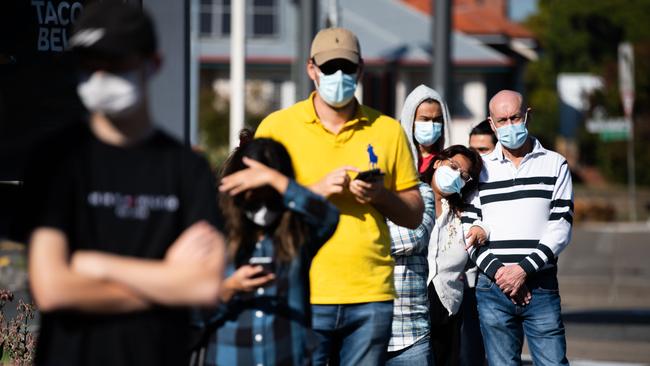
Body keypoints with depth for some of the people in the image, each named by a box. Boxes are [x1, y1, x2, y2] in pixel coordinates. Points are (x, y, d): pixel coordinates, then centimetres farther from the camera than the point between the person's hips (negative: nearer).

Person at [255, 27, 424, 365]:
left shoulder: (387, 131, 11)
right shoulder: (277, 127, 5)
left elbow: (414, 215, 13)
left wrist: (381, 196, -8)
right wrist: (317, 189, -12)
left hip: (371, 297, 2)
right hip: (303, 296, -2)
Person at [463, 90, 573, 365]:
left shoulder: (555, 165, 8)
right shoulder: (481, 170, 12)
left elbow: (561, 227, 0)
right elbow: (469, 229, 7)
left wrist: (524, 268, -11)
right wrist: (496, 270, -7)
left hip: (541, 287, -1)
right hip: (493, 288, 1)